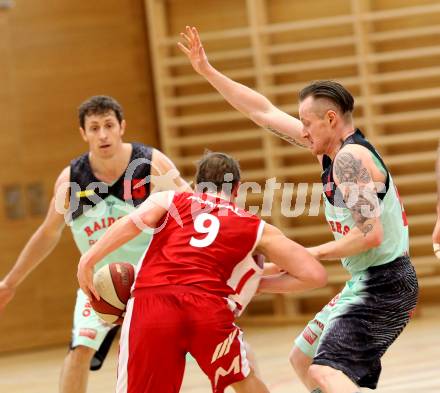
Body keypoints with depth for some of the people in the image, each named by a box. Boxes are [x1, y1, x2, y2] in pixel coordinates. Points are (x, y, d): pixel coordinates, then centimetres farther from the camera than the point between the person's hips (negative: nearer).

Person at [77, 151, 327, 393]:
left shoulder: (169, 200, 25)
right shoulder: (257, 229, 25)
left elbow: (134, 221, 4)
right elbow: (316, 275, 21)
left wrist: (88, 262, 1)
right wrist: (261, 283, 34)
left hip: (148, 304, 0)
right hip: (209, 306, 0)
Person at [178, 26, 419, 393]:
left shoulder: (350, 158, -18)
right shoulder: (332, 146, 9)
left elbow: (370, 235, -27)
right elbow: (265, 112, 16)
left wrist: (311, 254, -15)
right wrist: (207, 70, 17)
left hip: (382, 285, -10)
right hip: (364, 284, 10)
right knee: (303, 359, 21)